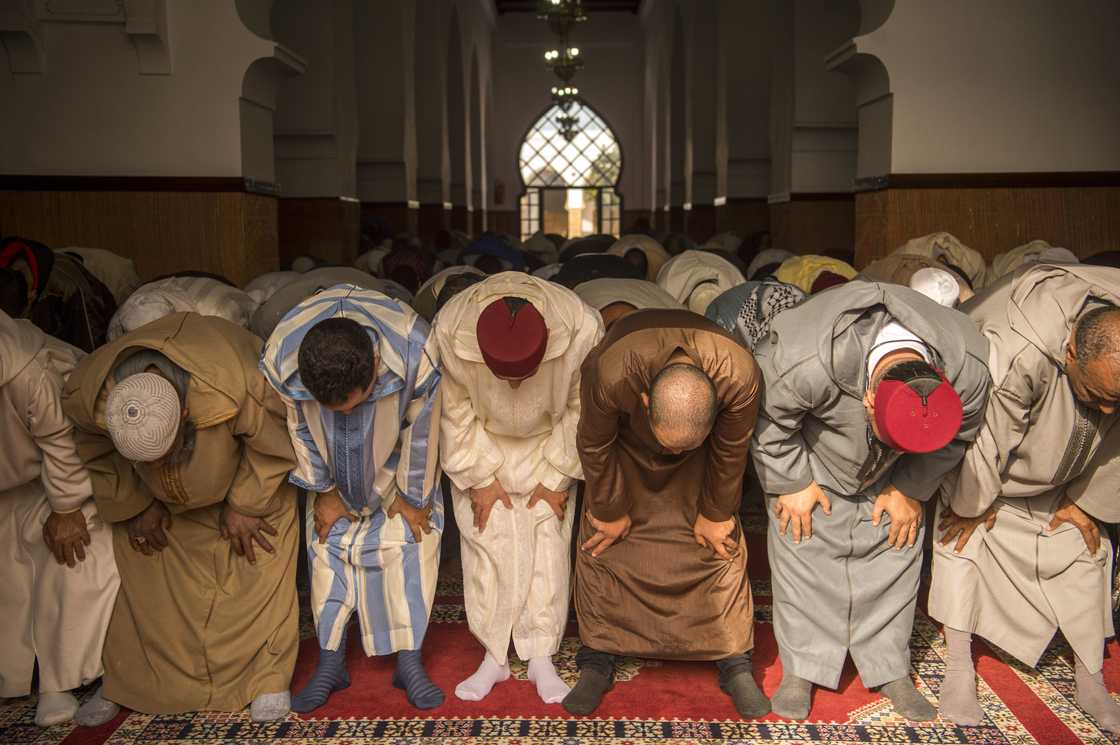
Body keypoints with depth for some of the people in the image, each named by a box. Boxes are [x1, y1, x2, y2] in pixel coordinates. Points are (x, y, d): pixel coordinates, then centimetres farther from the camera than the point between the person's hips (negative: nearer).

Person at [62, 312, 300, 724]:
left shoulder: (237, 389, -45)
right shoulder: (86, 395, -31)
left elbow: (275, 444, -24)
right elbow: (97, 457, -7)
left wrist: (245, 505, -17)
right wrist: (133, 505, -5)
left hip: (245, 473, -3)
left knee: (258, 561, -9)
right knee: (140, 564, 2)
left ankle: (267, 677, 6)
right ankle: (126, 681, 20)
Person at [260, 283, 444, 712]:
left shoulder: (413, 352, -40)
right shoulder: (280, 360, -34)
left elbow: (420, 429, -22)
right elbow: (300, 429, -13)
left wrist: (409, 495, -10)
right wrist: (323, 491, -3)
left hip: (397, 463, -1)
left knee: (410, 542, -6)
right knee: (329, 546, 1)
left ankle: (409, 660, 3)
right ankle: (331, 662, 12)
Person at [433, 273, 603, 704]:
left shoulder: (581, 328, -36)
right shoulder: (450, 330, -34)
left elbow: (582, 409, -17)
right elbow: (455, 411, -15)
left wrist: (558, 477, -11)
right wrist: (480, 477, -11)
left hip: (548, 441, 0)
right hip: (482, 443, 0)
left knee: (548, 541, -3)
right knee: (487, 541, -4)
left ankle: (542, 658, 8)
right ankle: (494, 658, 9)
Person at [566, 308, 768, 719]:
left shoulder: (740, 377, -40)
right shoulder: (609, 374, -44)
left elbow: (731, 450, -18)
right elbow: (594, 445, -22)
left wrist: (715, 514, -5)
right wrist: (611, 511, -8)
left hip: (705, 454, 1)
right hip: (625, 443, 0)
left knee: (721, 546, -4)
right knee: (601, 542, -4)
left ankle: (735, 664, 13)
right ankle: (597, 661, 12)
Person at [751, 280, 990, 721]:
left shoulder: (968, 369, -31)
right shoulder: (804, 362, -44)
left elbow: (958, 437, -8)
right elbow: (765, 419, -24)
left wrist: (911, 489, -7)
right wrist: (792, 483, -15)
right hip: (813, 463, -3)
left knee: (896, 552, 1)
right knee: (801, 550, -5)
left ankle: (890, 670, 20)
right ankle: (801, 668, 13)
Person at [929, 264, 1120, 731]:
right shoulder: (1015, 354, -46)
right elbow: (986, 439, -31)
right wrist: (971, 505, -16)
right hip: (984, 463, -4)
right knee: (962, 538, -11)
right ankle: (959, 669, 2)